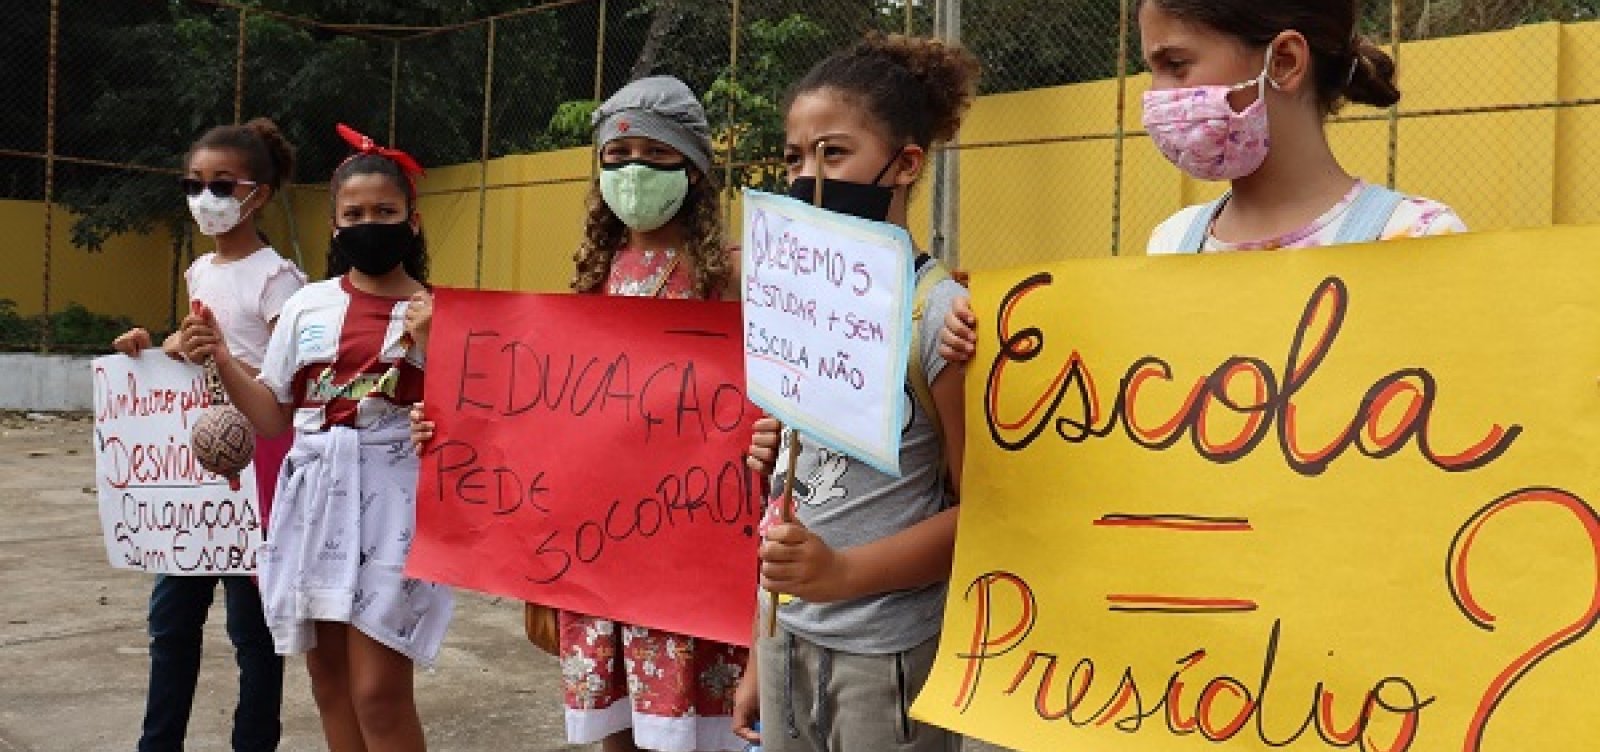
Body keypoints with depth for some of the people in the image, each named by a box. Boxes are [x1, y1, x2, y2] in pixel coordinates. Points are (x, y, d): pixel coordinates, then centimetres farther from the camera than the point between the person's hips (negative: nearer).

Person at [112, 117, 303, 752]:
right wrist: (155, 352, 3)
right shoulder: (199, 272, 12)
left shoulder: (276, 277, -11)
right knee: (171, 615, 12)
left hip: (255, 463, -8)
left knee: (251, 621, 1)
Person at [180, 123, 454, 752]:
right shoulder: (308, 306, 7)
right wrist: (222, 361, -1)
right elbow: (274, 417, 12)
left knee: (378, 690, -8)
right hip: (316, 495, 5)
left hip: (392, 499, -4)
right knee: (328, 678, 12)